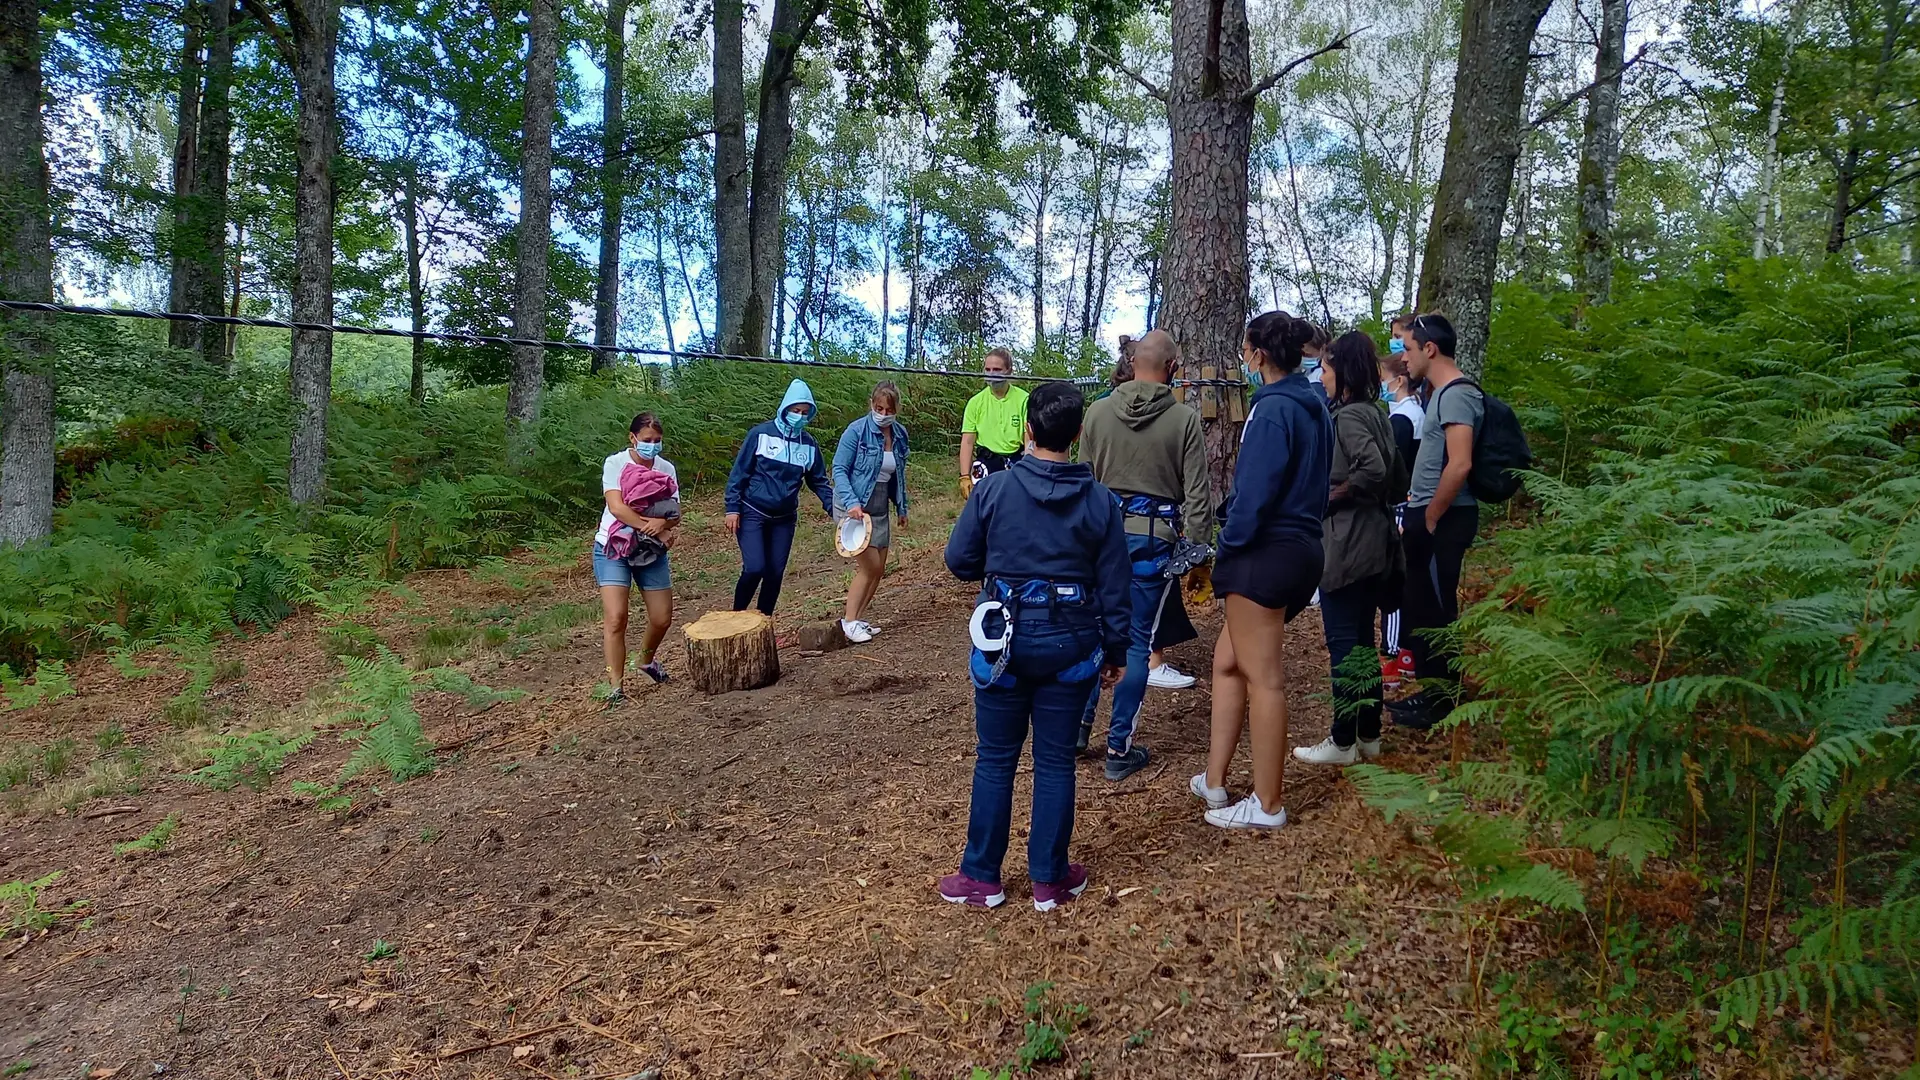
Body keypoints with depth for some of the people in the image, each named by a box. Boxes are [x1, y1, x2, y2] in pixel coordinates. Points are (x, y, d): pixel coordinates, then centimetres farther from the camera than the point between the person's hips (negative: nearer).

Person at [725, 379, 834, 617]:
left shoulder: (809, 444, 3)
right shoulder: (761, 434, -9)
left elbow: (819, 481, 9)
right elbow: (739, 473, -6)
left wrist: (834, 509, -5)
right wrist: (732, 508, -10)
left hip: (784, 519, 4)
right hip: (752, 514, -4)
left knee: (775, 573, 5)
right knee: (754, 569, -14)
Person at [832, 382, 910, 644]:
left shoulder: (900, 434, 3)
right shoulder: (856, 431, -16)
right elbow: (839, 470, -15)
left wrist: (902, 508, 17)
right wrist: (852, 503, -29)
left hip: (880, 509, 7)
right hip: (853, 507, -7)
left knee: (878, 570, 10)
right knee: (870, 566, -11)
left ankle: (857, 619, 22)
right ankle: (849, 621, 1)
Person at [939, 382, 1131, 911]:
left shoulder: (993, 489, -9)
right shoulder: (1100, 501, -4)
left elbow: (959, 560, -2)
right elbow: (1114, 586, 0)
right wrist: (1115, 652, 10)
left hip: (1006, 637, -1)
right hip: (1071, 644, 1)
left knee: (995, 759, 11)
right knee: (1055, 762, 10)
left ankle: (981, 877, 20)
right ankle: (1049, 879, 20)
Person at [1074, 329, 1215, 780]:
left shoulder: (1099, 411, -1)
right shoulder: (1184, 418, -8)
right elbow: (1196, 494, -7)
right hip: (1154, 537, -2)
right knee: (1137, 640, 5)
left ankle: (1080, 721, 22)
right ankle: (1120, 748, 11)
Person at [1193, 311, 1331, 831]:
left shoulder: (1272, 408, -15)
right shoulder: (1314, 408, 12)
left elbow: (1256, 489, -20)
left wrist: (1230, 544, -7)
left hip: (1265, 554, -10)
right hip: (1302, 548, 10)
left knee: (1263, 679, 0)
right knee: (1228, 662, 16)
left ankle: (1266, 805, 10)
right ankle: (1214, 782, 22)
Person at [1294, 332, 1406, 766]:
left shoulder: (1348, 416, -14)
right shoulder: (1375, 414, 13)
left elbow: (1372, 469, -29)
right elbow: (1398, 481, 16)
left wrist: (1330, 498, -16)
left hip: (1345, 546, -10)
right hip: (1373, 544, 10)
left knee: (1343, 645, -2)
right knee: (1362, 642, 16)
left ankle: (1342, 742, 6)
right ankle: (1369, 735, 24)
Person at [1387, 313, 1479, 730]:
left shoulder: (1457, 394, -16)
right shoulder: (1443, 393, 15)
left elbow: (1460, 465, -26)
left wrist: (1430, 518, -18)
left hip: (1444, 520, -10)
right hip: (1430, 517, 10)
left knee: (1436, 613, -1)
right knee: (1419, 607, 17)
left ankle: (1442, 706, 10)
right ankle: (1432, 692, 28)